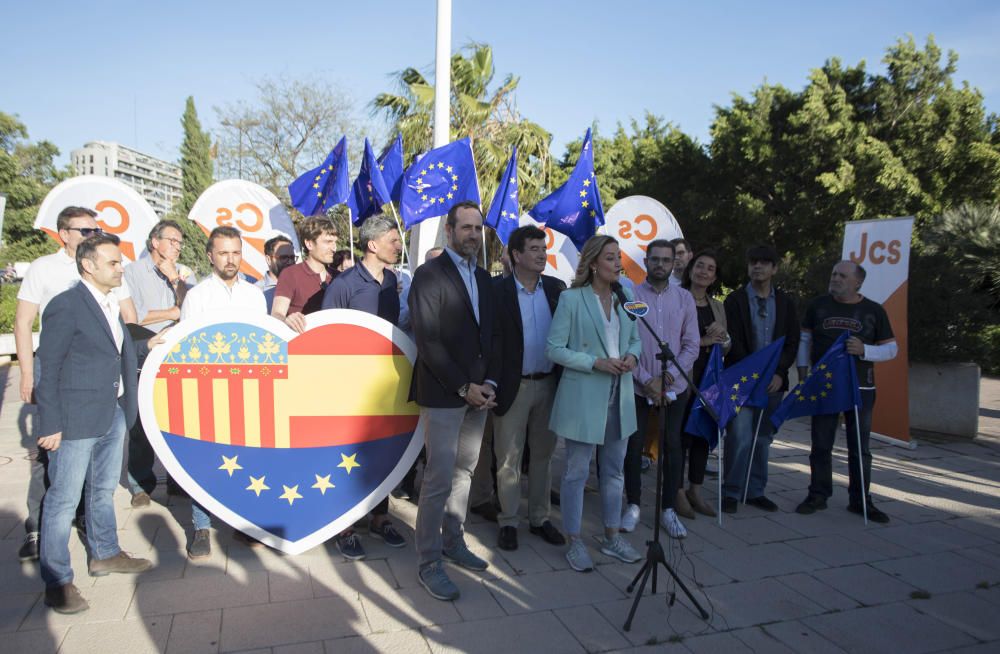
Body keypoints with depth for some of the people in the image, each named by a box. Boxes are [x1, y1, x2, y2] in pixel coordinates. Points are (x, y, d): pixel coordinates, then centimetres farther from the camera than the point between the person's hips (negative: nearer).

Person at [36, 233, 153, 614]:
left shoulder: (111, 305, 11)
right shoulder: (65, 305, -14)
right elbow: (49, 369, -14)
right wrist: (51, 424, -16)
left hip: (112, 416, 8)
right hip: (76, 421, -8)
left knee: (104, 490, 21)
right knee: (64, 500, 2)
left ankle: (104, 554, 37)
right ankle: (57, 582, 14)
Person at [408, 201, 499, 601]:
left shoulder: (484, 278, 14)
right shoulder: (429, 275, -7)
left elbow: (490, 336, 15)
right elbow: (427, 341, -14)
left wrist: (489, 382, 0)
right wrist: (464, 387, -15)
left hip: (478, 393, 7)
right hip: (443, 395, -6)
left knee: (464, 473, 14)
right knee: (440, 479, -3)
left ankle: (453, 542, 29)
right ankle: (429, 562, 10)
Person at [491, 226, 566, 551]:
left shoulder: (556, 287, 4)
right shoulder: (497, 290, -9)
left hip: (549, 384, 4)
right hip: (513, 386, -4)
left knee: (543, 454, 15)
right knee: (509, 457, 7)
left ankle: (540, 518, 30)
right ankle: (508, 521, 23)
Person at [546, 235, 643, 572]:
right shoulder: (571, 299, -9)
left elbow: (636, 339, 17)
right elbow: (554, 348, -11)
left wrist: (633, 356, -6)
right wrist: (597, 363, -19)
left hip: (619, 396, 6)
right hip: (583, 397, -5)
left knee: (614, 470, 16)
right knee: (577, 472, 5)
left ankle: (612, 537, 32)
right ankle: (574, 542, 20)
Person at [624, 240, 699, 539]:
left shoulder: (684, 298, 3)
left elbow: (691, 345, 1)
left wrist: (666, 378, -10)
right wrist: (646, 380, -11)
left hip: (674, 388, 2)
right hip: (637, 387, -2)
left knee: (672, 446, 8)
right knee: (634, 445, 4)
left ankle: (668, 509, 21)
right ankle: (633, 505, 20)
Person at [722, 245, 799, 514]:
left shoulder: (785, 301, 10)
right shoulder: (735, 300, 0)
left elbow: (792, 342, 7)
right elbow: (733, 342, -6)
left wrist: (779, 373, -6)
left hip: (773, 380, 4)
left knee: (763, 438, 8)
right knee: (740, 436, -8)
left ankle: (755, 491, 19)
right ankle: (731, 492, 3)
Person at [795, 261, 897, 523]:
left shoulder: (874, 311, 2)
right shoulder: (818, 305, 3)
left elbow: (891, 348, 4)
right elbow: (805, 338, 9)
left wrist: (864, 350, -15)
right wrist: (802, 369, 0)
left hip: (860, 388, 0)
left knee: (860, 447, 7)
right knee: (821, 445, 6)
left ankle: (860, 500, 19)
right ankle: (818, 495, 17)